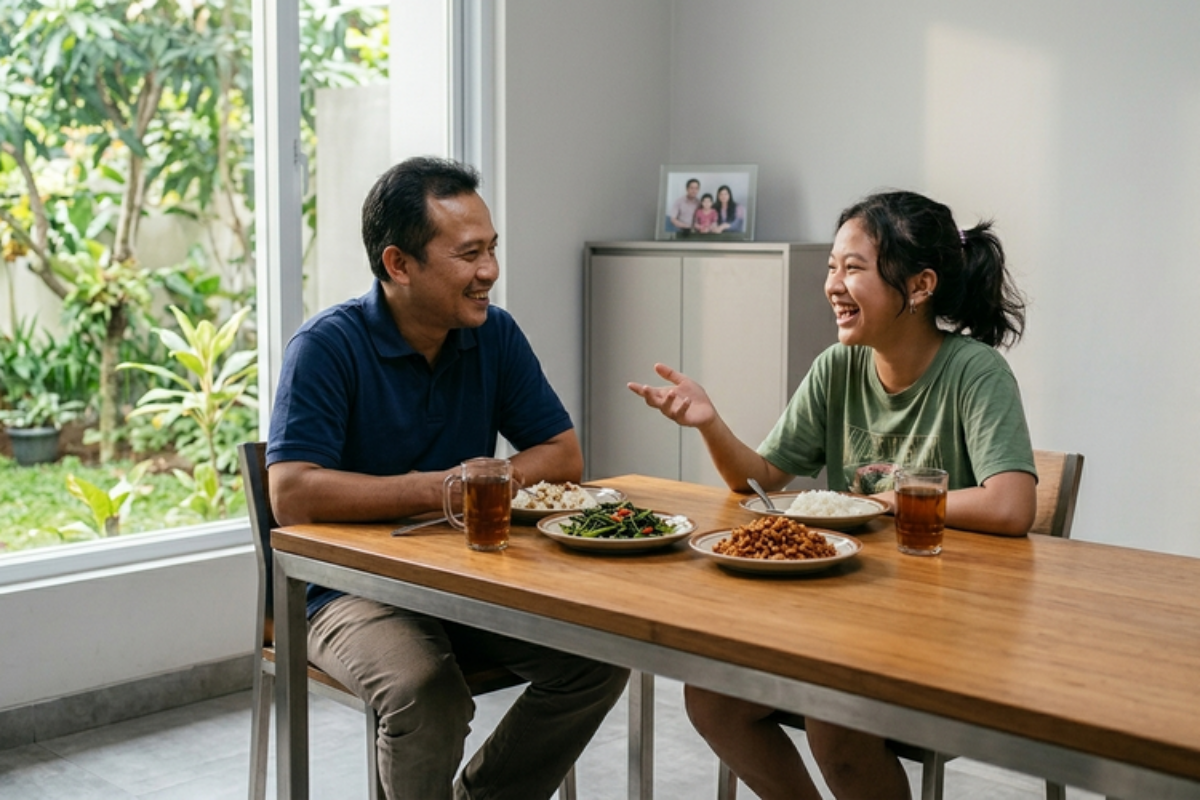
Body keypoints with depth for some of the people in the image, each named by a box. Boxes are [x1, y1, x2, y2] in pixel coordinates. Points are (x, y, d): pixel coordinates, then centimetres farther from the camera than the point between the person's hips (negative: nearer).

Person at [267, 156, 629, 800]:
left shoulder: (495, 336, 2)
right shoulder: (327, 346, -14)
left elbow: (564, 456, 4)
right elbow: (293, 496, -24)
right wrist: (437, 489, -22)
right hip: (354, 589, -5)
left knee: (598, 654, -14)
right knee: (426, 692, -33)